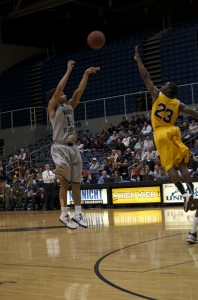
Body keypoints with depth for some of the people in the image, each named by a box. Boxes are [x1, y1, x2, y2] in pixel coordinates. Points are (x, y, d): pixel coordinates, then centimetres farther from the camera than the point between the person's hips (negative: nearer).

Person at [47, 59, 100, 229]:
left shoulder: (69, 106, 16)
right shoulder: (53, 107, -1)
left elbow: (79, 91, 8)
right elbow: (58, 89, -13)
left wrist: (86, 74, 1)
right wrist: (68, 71, -11)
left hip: (73, 148, 7)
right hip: (60, 148, -7)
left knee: (76, 182, 6)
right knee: (65, 182, -9)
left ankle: (78, 214, 9)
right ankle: (64, 215, -4)